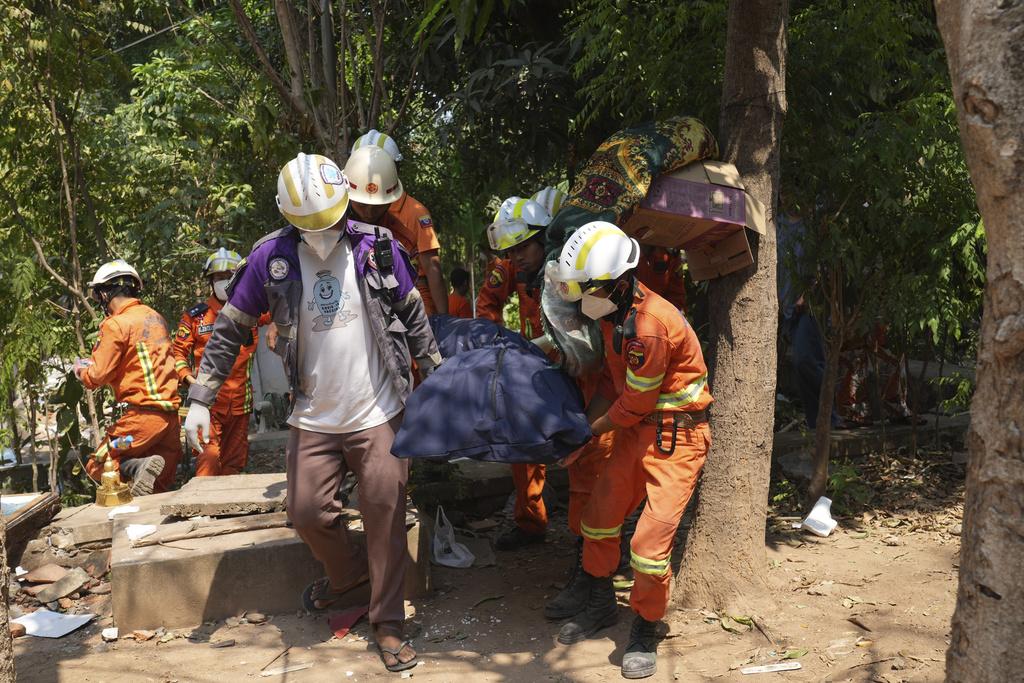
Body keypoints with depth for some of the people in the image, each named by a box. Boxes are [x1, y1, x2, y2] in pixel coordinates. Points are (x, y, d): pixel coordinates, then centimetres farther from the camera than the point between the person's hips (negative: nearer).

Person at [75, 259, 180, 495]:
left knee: (97, 467, 7)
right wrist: (93, 365, 24)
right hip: (171, 412, 7)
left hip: (144, 414, -7)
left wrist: (80, 369, 15)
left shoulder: (116, 325, -10)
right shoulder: (156, 317, 13)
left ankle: (139, 466, -18)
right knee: (160, 490, 17)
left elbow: (96, 377, -8)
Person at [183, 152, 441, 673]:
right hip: (313, 419, 1)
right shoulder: (270, 258, -6)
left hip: (378, 413, -1)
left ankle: (388, 623, 19)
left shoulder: (378, 249, -5)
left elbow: (414, 318, 6)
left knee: (385, 514, 2)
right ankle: (348, 570, 37)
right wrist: (199, 401, -3)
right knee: (307, 513, 4)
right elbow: (228, 331, 0)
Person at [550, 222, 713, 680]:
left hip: (676, 436, -9)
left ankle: (645, 631, 15)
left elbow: (635, 405, -20)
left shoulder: (650, 325, -29)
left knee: (650, 540, -9)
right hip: (637, 429, 9)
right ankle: (600, 604, 36)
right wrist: (582, 426, -3)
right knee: (599, 516, 15)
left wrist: (588, 434, -6)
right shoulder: (615, 312, 0)